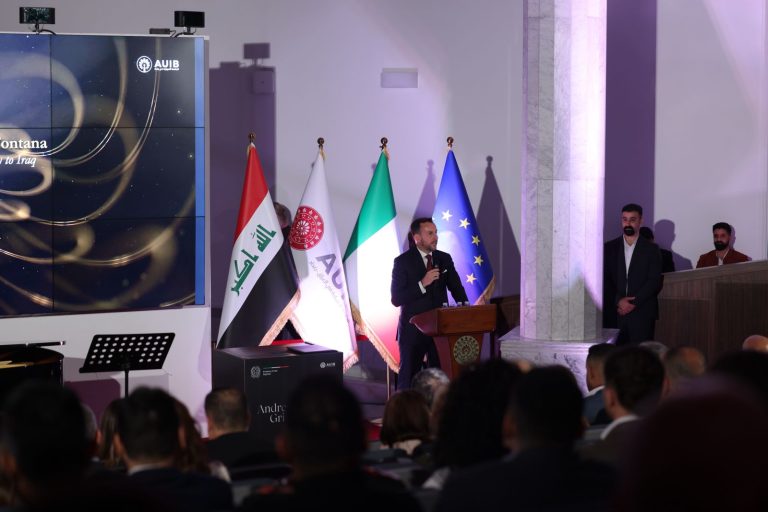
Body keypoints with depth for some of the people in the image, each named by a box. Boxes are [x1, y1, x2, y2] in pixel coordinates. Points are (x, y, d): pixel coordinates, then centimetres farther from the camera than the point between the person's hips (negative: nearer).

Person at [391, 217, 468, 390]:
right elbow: (396, 299, -12)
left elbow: (456, 288, 7)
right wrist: (422, 283, -23)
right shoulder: (403, 262, -6)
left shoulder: (444, 259, 7)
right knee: (408, 380, 4)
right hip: (413, 330, -4)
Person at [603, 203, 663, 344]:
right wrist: (618, 301, -10)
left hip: (643, 314, -1)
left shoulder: (651, 249, 6)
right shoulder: (609, 248, 11)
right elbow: (605, 280, 6)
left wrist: (633, 303, -10)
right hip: (615, 313, 1)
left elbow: (655, 282, -1)